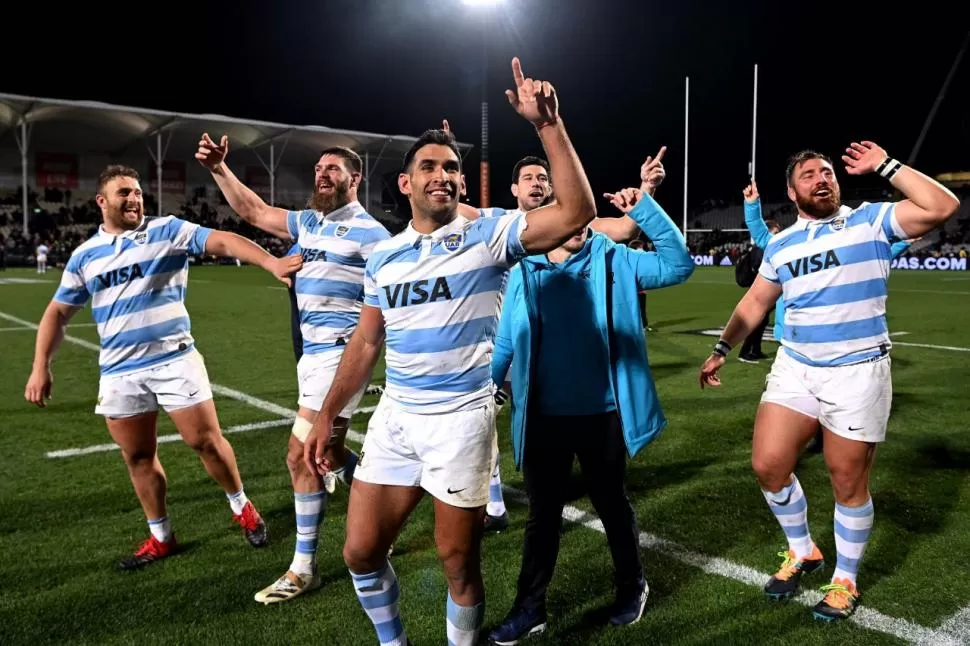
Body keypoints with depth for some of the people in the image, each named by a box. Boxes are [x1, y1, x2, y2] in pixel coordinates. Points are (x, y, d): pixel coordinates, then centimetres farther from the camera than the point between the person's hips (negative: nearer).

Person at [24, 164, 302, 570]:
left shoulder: (168, 230, -2)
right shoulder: (84, 256, 9)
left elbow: (223, 242, -16)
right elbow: (57, 313, 15)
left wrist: (271, 263, -32)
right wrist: (41, 367, 6)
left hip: (175, 360, -3)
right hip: (119, 372, 4)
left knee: (205, 440, -1)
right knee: (138, 457, 10)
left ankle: (241, 508, 22)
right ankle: (161, 537, 26)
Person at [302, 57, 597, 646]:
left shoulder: (489, 235, -6)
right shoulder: (385, 256, 8)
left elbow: (578, 213, -20)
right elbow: (367, 342, 12)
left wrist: (549, 125, -25)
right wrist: (328, 416, 11)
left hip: (460, 418, -4)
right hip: (394, 416, 5)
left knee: (459, 563, 8)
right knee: (361, 552, 11)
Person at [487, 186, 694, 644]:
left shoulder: (613, 261, -1)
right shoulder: (523, 272, 1)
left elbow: (678, 265, -7)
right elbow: (505, 344, 5)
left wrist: (644, 209, -14)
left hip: (601, 414, -1)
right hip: (544, 417, 1)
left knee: (610, 504, 18)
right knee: (542, 513, 14)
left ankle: (631, 587, 41)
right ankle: (529, 607, 29)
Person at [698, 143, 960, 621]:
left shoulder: (870, 220, -3)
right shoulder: (780, 244, 9)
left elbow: (942, 207, -17)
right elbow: (755, 302, 17)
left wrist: (884, 166, -13)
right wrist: (721, 349, 15)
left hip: (857, 373, -4)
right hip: (794, 370, 4)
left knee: (849, 484, 6)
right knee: (768, 466, 1)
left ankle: (845, 580, 28)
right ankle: (802, 552, 28)